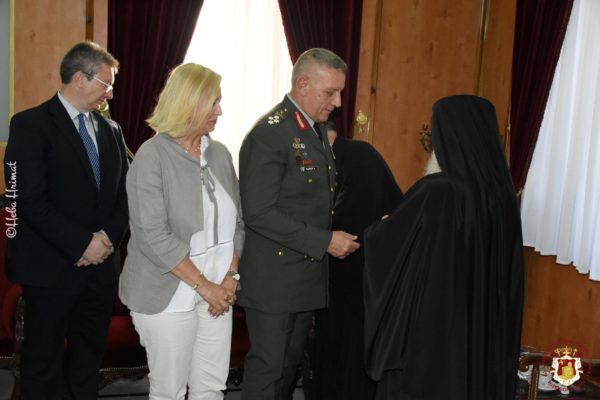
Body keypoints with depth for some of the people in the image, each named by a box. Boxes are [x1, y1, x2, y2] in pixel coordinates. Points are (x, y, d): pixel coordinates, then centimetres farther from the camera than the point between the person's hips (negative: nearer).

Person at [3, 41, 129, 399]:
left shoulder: (111, 129, 12)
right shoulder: (31, 125, -6)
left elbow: (126, 192, 10)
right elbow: (30, 201, -15)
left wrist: (108, 236, -7)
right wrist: (82, 244, -16)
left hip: (101, 266, 5)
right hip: (51, 270, -5)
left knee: (89, 360, 15)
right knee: (44, 368, 8)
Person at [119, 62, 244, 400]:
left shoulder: (220, 153, 6)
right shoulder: (152, 156, -11)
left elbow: (237, 220, 10)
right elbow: (153, 236, -16)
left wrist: (231, 277, -2)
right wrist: (203, 285, -15)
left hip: (218, 291, 5)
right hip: (170, 295, -5)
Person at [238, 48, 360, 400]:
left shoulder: (316, 129, 10)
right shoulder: (270, 133, -17)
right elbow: (259, 212, -22)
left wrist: (338, 234, 6)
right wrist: (325, 241, -21)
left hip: (308, 275, 8)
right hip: (274, 278, -8)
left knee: (291, 365, 18)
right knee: (267, 368, 4)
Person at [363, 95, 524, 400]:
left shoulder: (436, 192, -21)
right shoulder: (502, 192, -3)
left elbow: (384, 240, -7)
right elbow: (507, 274, 8)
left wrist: (373, 230, 14)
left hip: (428, 327, -5)